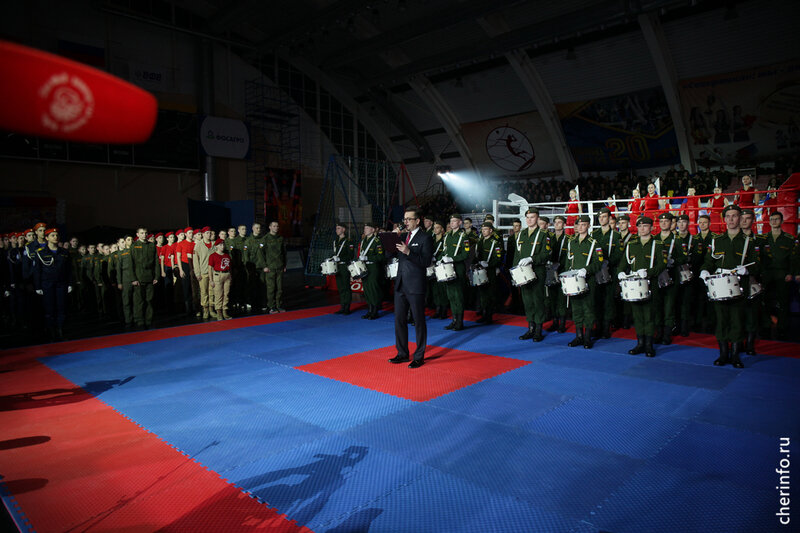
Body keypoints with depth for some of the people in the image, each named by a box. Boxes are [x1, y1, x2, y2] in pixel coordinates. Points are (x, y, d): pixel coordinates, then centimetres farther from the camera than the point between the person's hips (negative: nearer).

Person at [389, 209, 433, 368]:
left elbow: (426, 262, -16)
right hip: (400, 284, 7)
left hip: (416, 286, -7)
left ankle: (419, 357, 12)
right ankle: (402, 353, 23)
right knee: (399, 319, 11)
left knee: (419, 321, 2)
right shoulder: (402, 237, 14)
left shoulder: (425, 238, -6)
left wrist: (408, 252, -24)